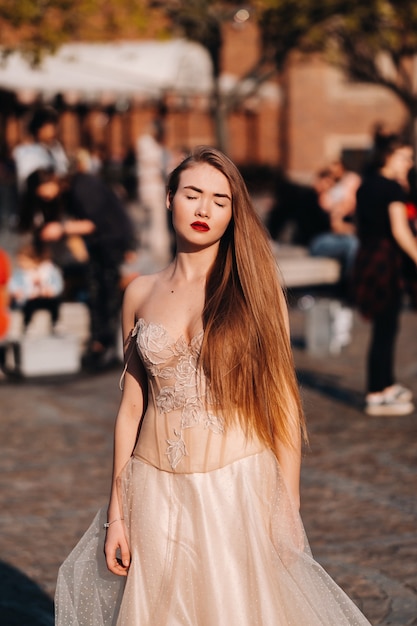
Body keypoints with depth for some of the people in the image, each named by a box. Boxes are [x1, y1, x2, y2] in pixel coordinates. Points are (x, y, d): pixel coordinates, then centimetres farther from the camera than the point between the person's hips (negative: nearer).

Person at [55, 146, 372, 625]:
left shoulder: (253, 289, -3)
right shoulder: (141, 294, 5)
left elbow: (283, 404, -3)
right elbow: (131, 405, 8)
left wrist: (287, 511, -7)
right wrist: (116, 511, 5)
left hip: (241, 489, -2)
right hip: (157, 494, 2)